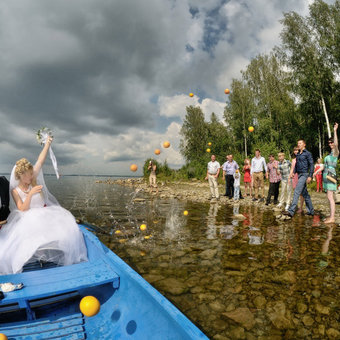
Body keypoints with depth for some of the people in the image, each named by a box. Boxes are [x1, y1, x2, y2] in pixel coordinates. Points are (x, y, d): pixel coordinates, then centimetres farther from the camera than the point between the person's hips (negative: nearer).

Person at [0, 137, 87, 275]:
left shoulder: (33, 180, 3)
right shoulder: (15, 190, -1)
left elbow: (40, 162, -5)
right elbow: (22, 209, -12)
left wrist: (47, 144, -12)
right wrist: (30, 194, -27)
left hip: (45, 213, 2)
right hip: (29, 219, -2)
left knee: (66, 227, -22)